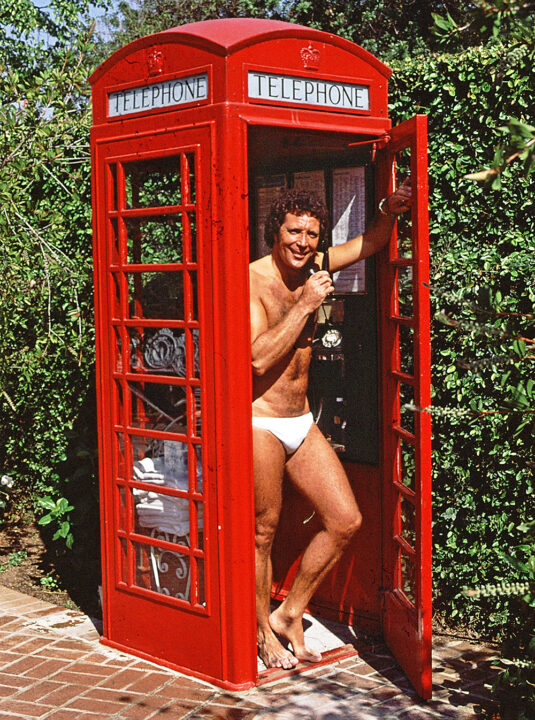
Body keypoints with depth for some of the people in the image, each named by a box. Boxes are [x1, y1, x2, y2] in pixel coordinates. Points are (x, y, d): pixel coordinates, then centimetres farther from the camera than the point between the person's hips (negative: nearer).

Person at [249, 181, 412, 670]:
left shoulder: (312, 266, 5)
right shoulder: (251, 280, -15)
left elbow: (368, 244, 16)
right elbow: (259, 358, -26)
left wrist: (391, 210, -5)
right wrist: (307, 305, -22)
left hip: (302, 423, 8)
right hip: (259, 423, -7)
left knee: (346, 522, 6)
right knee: (262, 533, 4)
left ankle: (290, 614, 21)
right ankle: (264, 631, 25)